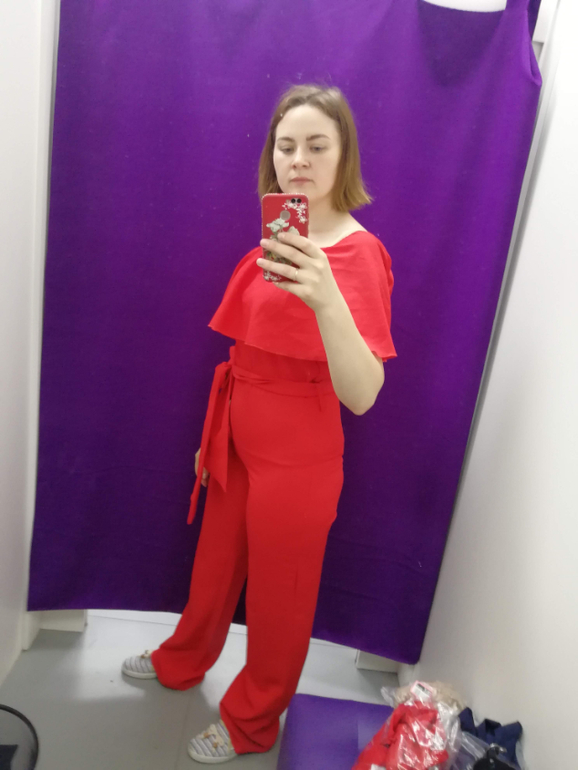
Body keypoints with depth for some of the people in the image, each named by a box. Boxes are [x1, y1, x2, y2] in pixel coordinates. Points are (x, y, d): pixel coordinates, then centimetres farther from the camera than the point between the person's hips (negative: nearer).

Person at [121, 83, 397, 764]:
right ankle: (181, 663, 54)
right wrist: (213, 436, 16)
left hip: (296, 458, -7)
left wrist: (326, 300, -46)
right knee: (214, 566, 26)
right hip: (240, 444, 7)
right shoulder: (279, 240, 5)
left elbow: (361, 395, -30)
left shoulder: (359, 253, -18)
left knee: (278, 597, 14)